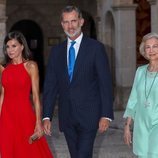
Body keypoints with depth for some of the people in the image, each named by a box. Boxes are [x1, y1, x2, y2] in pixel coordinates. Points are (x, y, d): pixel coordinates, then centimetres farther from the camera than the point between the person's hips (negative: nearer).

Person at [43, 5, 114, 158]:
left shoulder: (96, 48, -2)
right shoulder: (56, 51, 10)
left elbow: (105, 83, -5)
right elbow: (50, 85, 8)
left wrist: (106, 115, -11)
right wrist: (47, 116, 1)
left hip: (88, 115, -4)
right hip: (66, 116, 4)